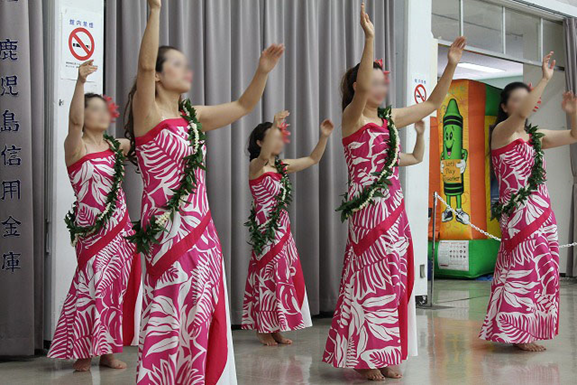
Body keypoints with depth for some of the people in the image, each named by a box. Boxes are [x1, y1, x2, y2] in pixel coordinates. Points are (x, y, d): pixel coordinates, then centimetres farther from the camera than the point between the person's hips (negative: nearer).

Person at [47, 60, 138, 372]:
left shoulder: (112, 146, 10)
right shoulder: (76, 147, -7)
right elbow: (74, 120, -26)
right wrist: (80, 82, -39)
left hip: (120, 228, 6)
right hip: (93, 230, -6)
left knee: (115, 287, 7)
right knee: (92, 287, -7)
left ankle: (107, 351, 15)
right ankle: (83, 352, 5)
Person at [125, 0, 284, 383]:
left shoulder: (193, 117, 13)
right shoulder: (147, 114, -6)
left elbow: (243, 106, 21)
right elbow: (145, 65, -22)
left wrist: (263, 71, 8)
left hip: (201, 231, 7)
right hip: (168, 232, -7)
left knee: (204, 320, 9)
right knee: (175, 319, -3)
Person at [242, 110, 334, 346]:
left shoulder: (283, 166, 10)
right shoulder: (256, 167, -11)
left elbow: (313, 159, 17)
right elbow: (264, 155, -35)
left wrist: (324, 137, 5)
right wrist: (275, 126, -43)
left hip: (283, 229, 7)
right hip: (265, 230, -7)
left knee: (285, 277, 9)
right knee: (267, 276, -1)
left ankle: (276, 328, 18)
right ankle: (263, 329, 11)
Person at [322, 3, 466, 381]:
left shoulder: (390, 119, 14)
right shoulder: (352, 117, -6)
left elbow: (432, 103, 20)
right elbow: (361, 88, -27)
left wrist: (451, 65, 13)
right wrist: (370, 39, -33)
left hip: (394, 207, 7)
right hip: (367, 208, -7)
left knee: (395, 278, 8)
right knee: (370, 279, -4)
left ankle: (387, 354, 17)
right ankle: (365, 355, 6)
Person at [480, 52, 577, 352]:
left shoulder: (536, 136, 17)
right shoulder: (501, 131, -4)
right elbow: (520, 114, -25)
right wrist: (545, 79, -23)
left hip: (542, 211, 8)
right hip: (518, 211, -8)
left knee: (542, 269, 6)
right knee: (525, 268, -8)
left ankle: (526, 332, 13)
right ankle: (518, 332, -1)